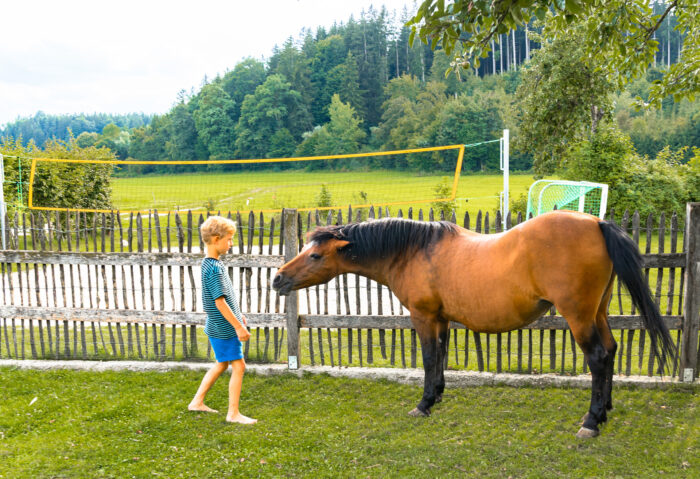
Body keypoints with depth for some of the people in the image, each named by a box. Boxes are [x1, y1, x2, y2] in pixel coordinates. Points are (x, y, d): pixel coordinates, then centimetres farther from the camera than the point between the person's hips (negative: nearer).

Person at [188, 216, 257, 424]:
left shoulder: (210, 264, 9)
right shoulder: (214, 268, -22)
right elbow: (220, 302, -24)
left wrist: (237, 315, 26)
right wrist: (238, 326, -20)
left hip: (219, 327, 10)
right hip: (224, 328, -10)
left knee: (221, 364, 21)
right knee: (238, 366, -3)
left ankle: (197, 402, 30)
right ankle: (233, 413, 6)